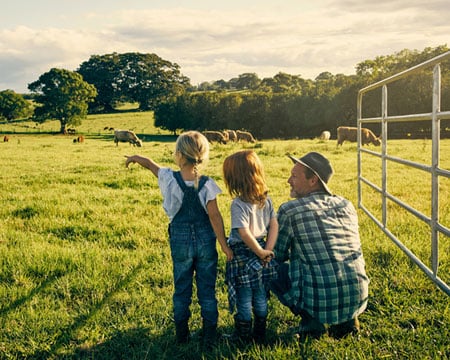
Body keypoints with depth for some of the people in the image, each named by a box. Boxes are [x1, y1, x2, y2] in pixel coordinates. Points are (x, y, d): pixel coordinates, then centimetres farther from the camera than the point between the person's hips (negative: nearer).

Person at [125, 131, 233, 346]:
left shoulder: (169, 178, -11)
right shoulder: (207, 184, -14)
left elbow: (150, 164, 8)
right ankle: (209, 337, 18)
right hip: (205, 241, 0)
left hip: (180, 242, 1)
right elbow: (214, 216, -15)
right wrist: (224, 245, -8)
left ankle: (182, 336, 26)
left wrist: (135, 157, 29)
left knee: (182, 290, 15)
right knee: (207, 290, 10)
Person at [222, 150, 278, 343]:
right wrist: (267, 250, -3)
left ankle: (243, 337, 20)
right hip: (261, 254, 6)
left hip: (243, 256, -6)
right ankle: (260, 335, 29)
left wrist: (261, 252, -14)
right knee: (260, 298, 17)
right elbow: (274, 225, 0)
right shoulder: (266, 199, 0)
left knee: (244, 300, 9)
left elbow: (245, 233, -25)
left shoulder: (238, 204, -20)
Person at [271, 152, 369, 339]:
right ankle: (347, 318, 17)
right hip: (358, 299, 5)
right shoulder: (347, 205, 8)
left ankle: (311, 321, 6)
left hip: (319, 302, -5)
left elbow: (278, 255, 5)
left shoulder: (289, 210, -8)